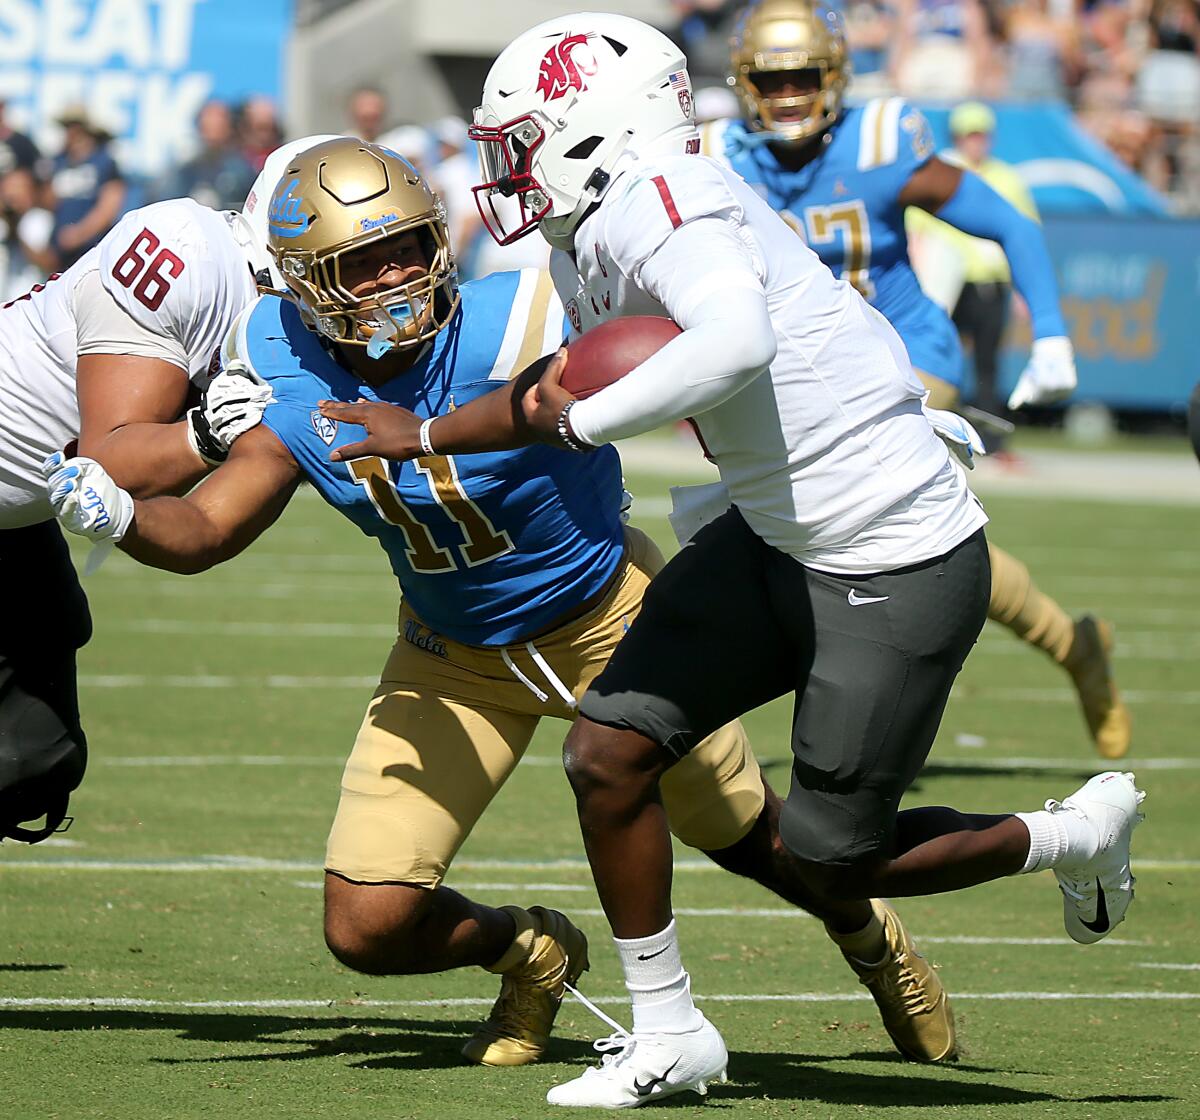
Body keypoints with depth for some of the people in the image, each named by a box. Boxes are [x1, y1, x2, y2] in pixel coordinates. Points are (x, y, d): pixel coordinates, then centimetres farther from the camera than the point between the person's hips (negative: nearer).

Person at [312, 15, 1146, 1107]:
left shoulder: (663, 203, -23)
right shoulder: (591, 249, 7)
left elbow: (734, 342, -43)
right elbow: (558, 395, 25)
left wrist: (580, 419, -32)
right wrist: (421, 434, 27)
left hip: (899, 568, -9)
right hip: (775, 541, 9)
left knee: (833, 861, 2)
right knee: (608, 751, 2)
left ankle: (1076, 834, 26)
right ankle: (665, 1033, 16)